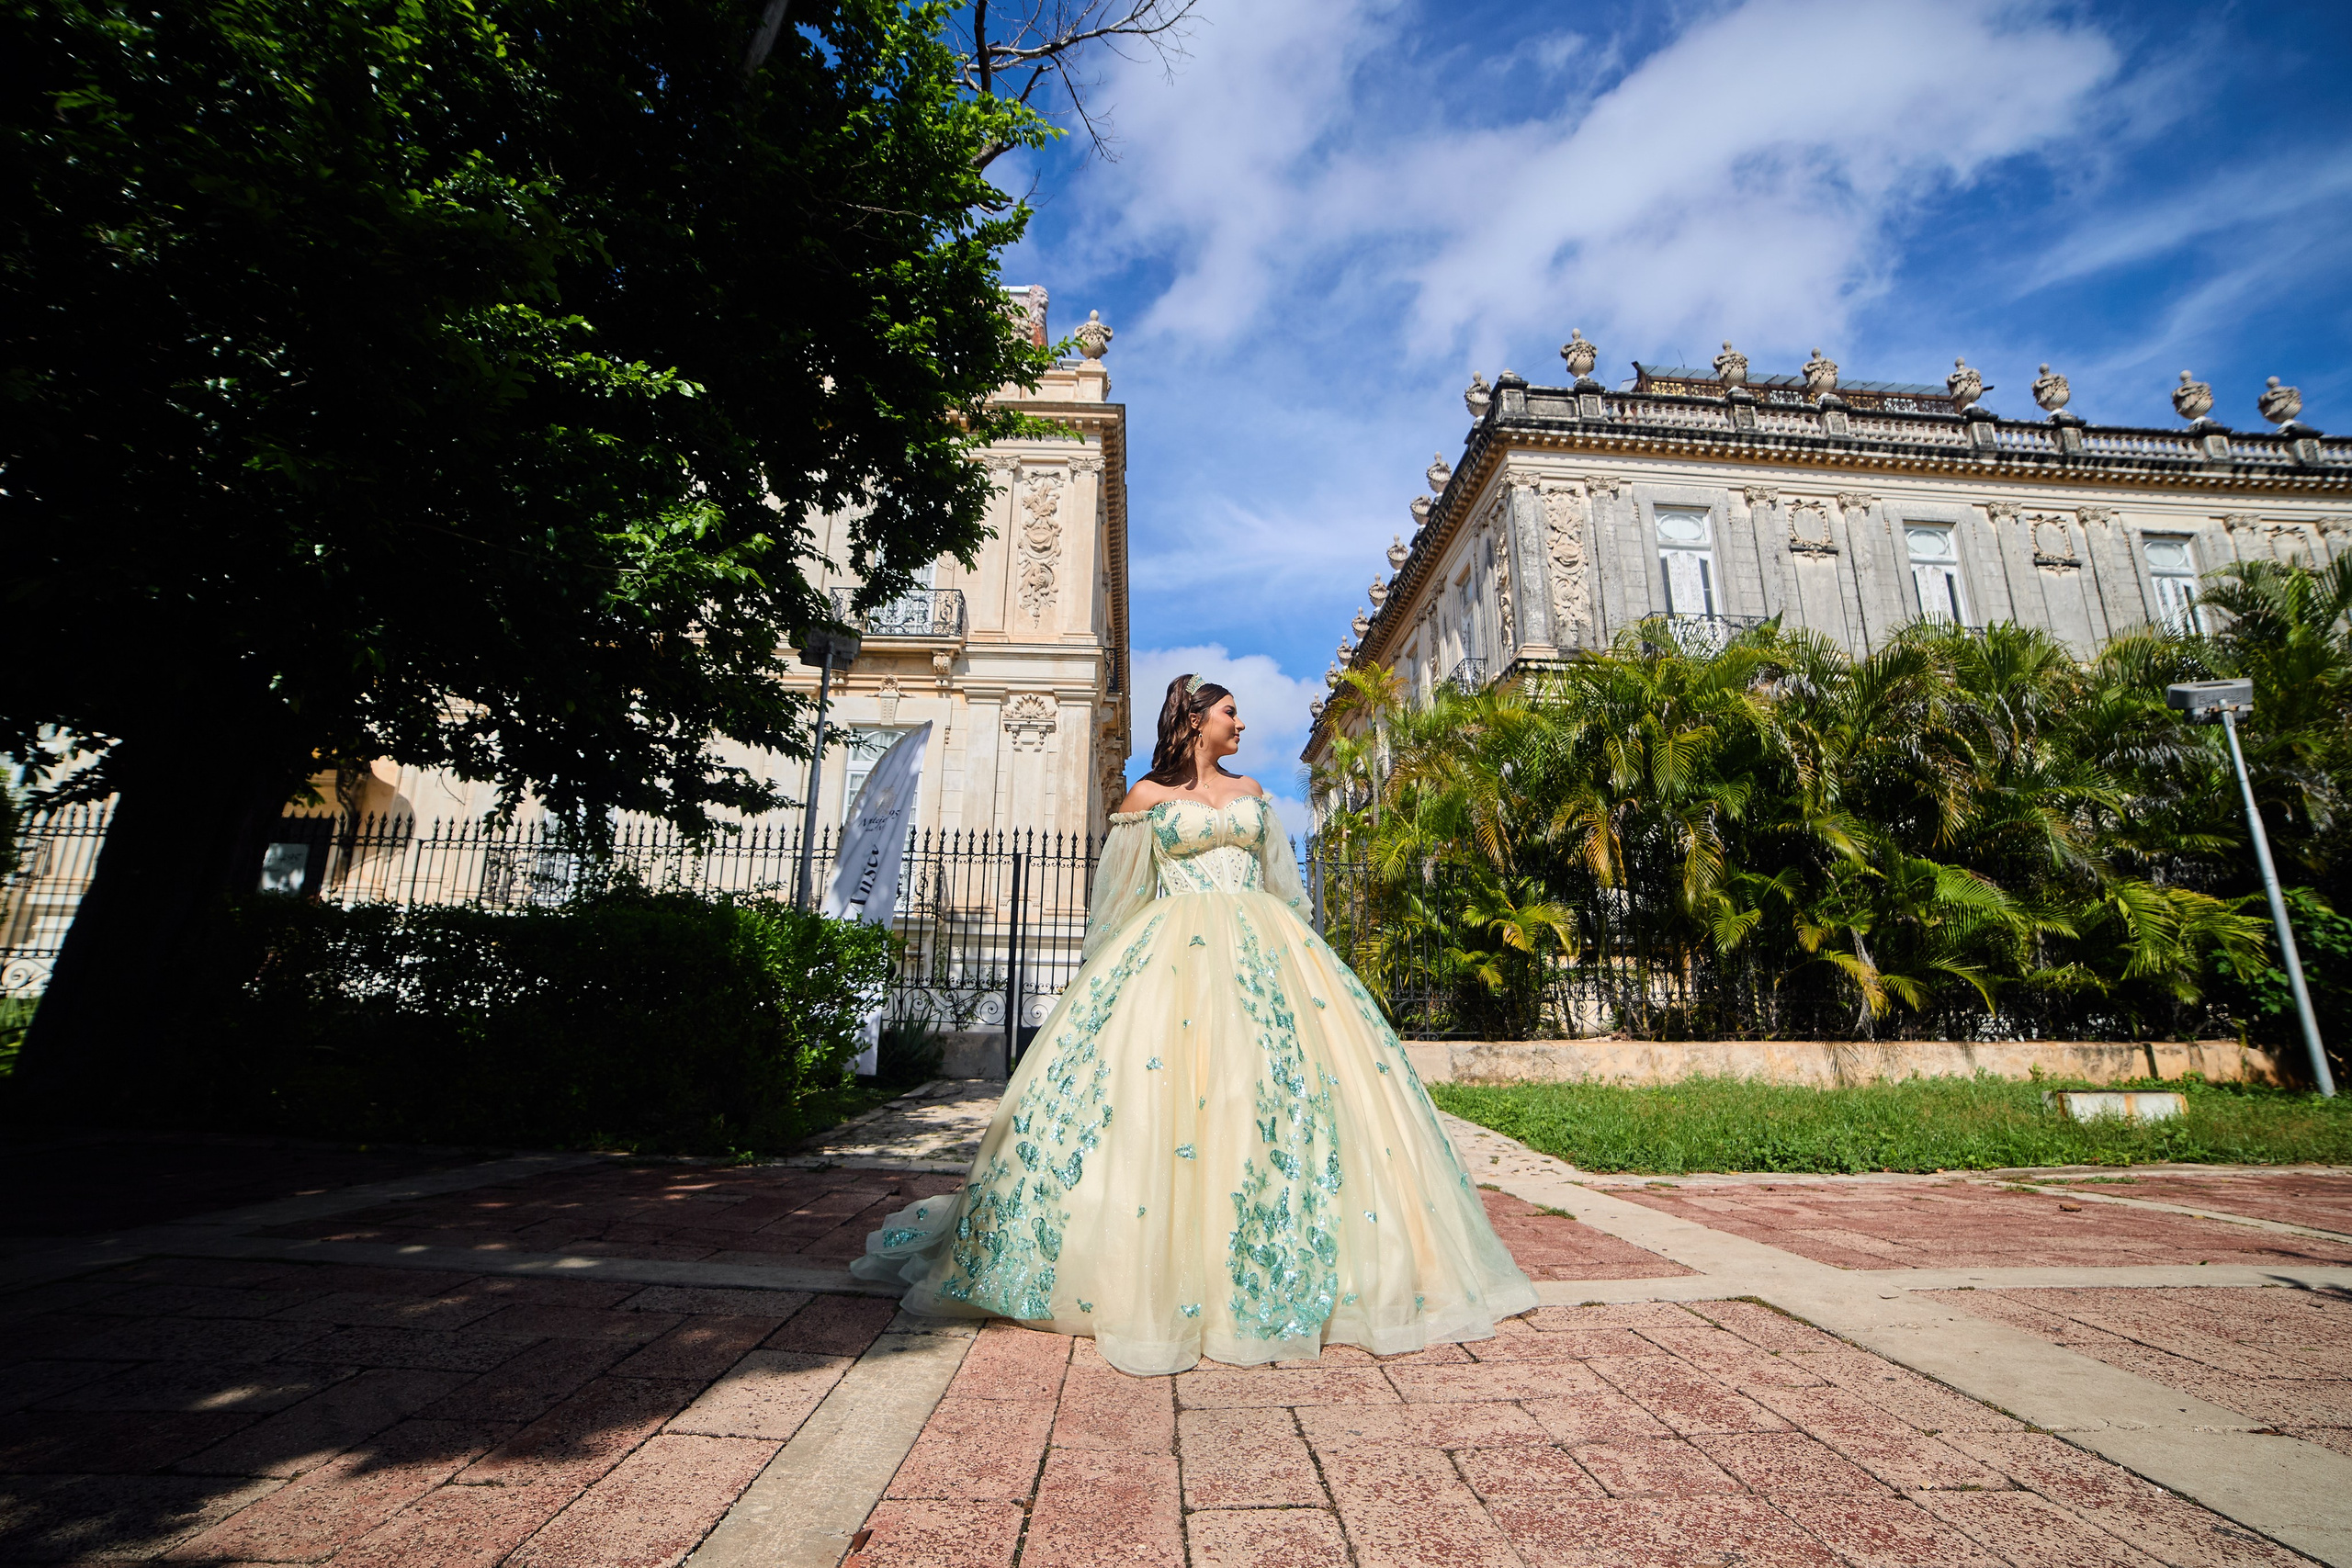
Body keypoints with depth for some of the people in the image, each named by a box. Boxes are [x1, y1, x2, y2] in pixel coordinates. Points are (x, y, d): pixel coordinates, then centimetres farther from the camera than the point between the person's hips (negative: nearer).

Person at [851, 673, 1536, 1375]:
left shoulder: (1250, 791, 17)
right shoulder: (1146, 796, 5)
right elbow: (1117, 895, 8)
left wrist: (1296, 945, 18)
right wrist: (1101, 971, 7)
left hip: (1261, 951, 4)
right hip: (1173, 952, -4)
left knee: (1294, 1075, -4)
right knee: (1159, 1090, -11)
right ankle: (1163, 1266, 3)